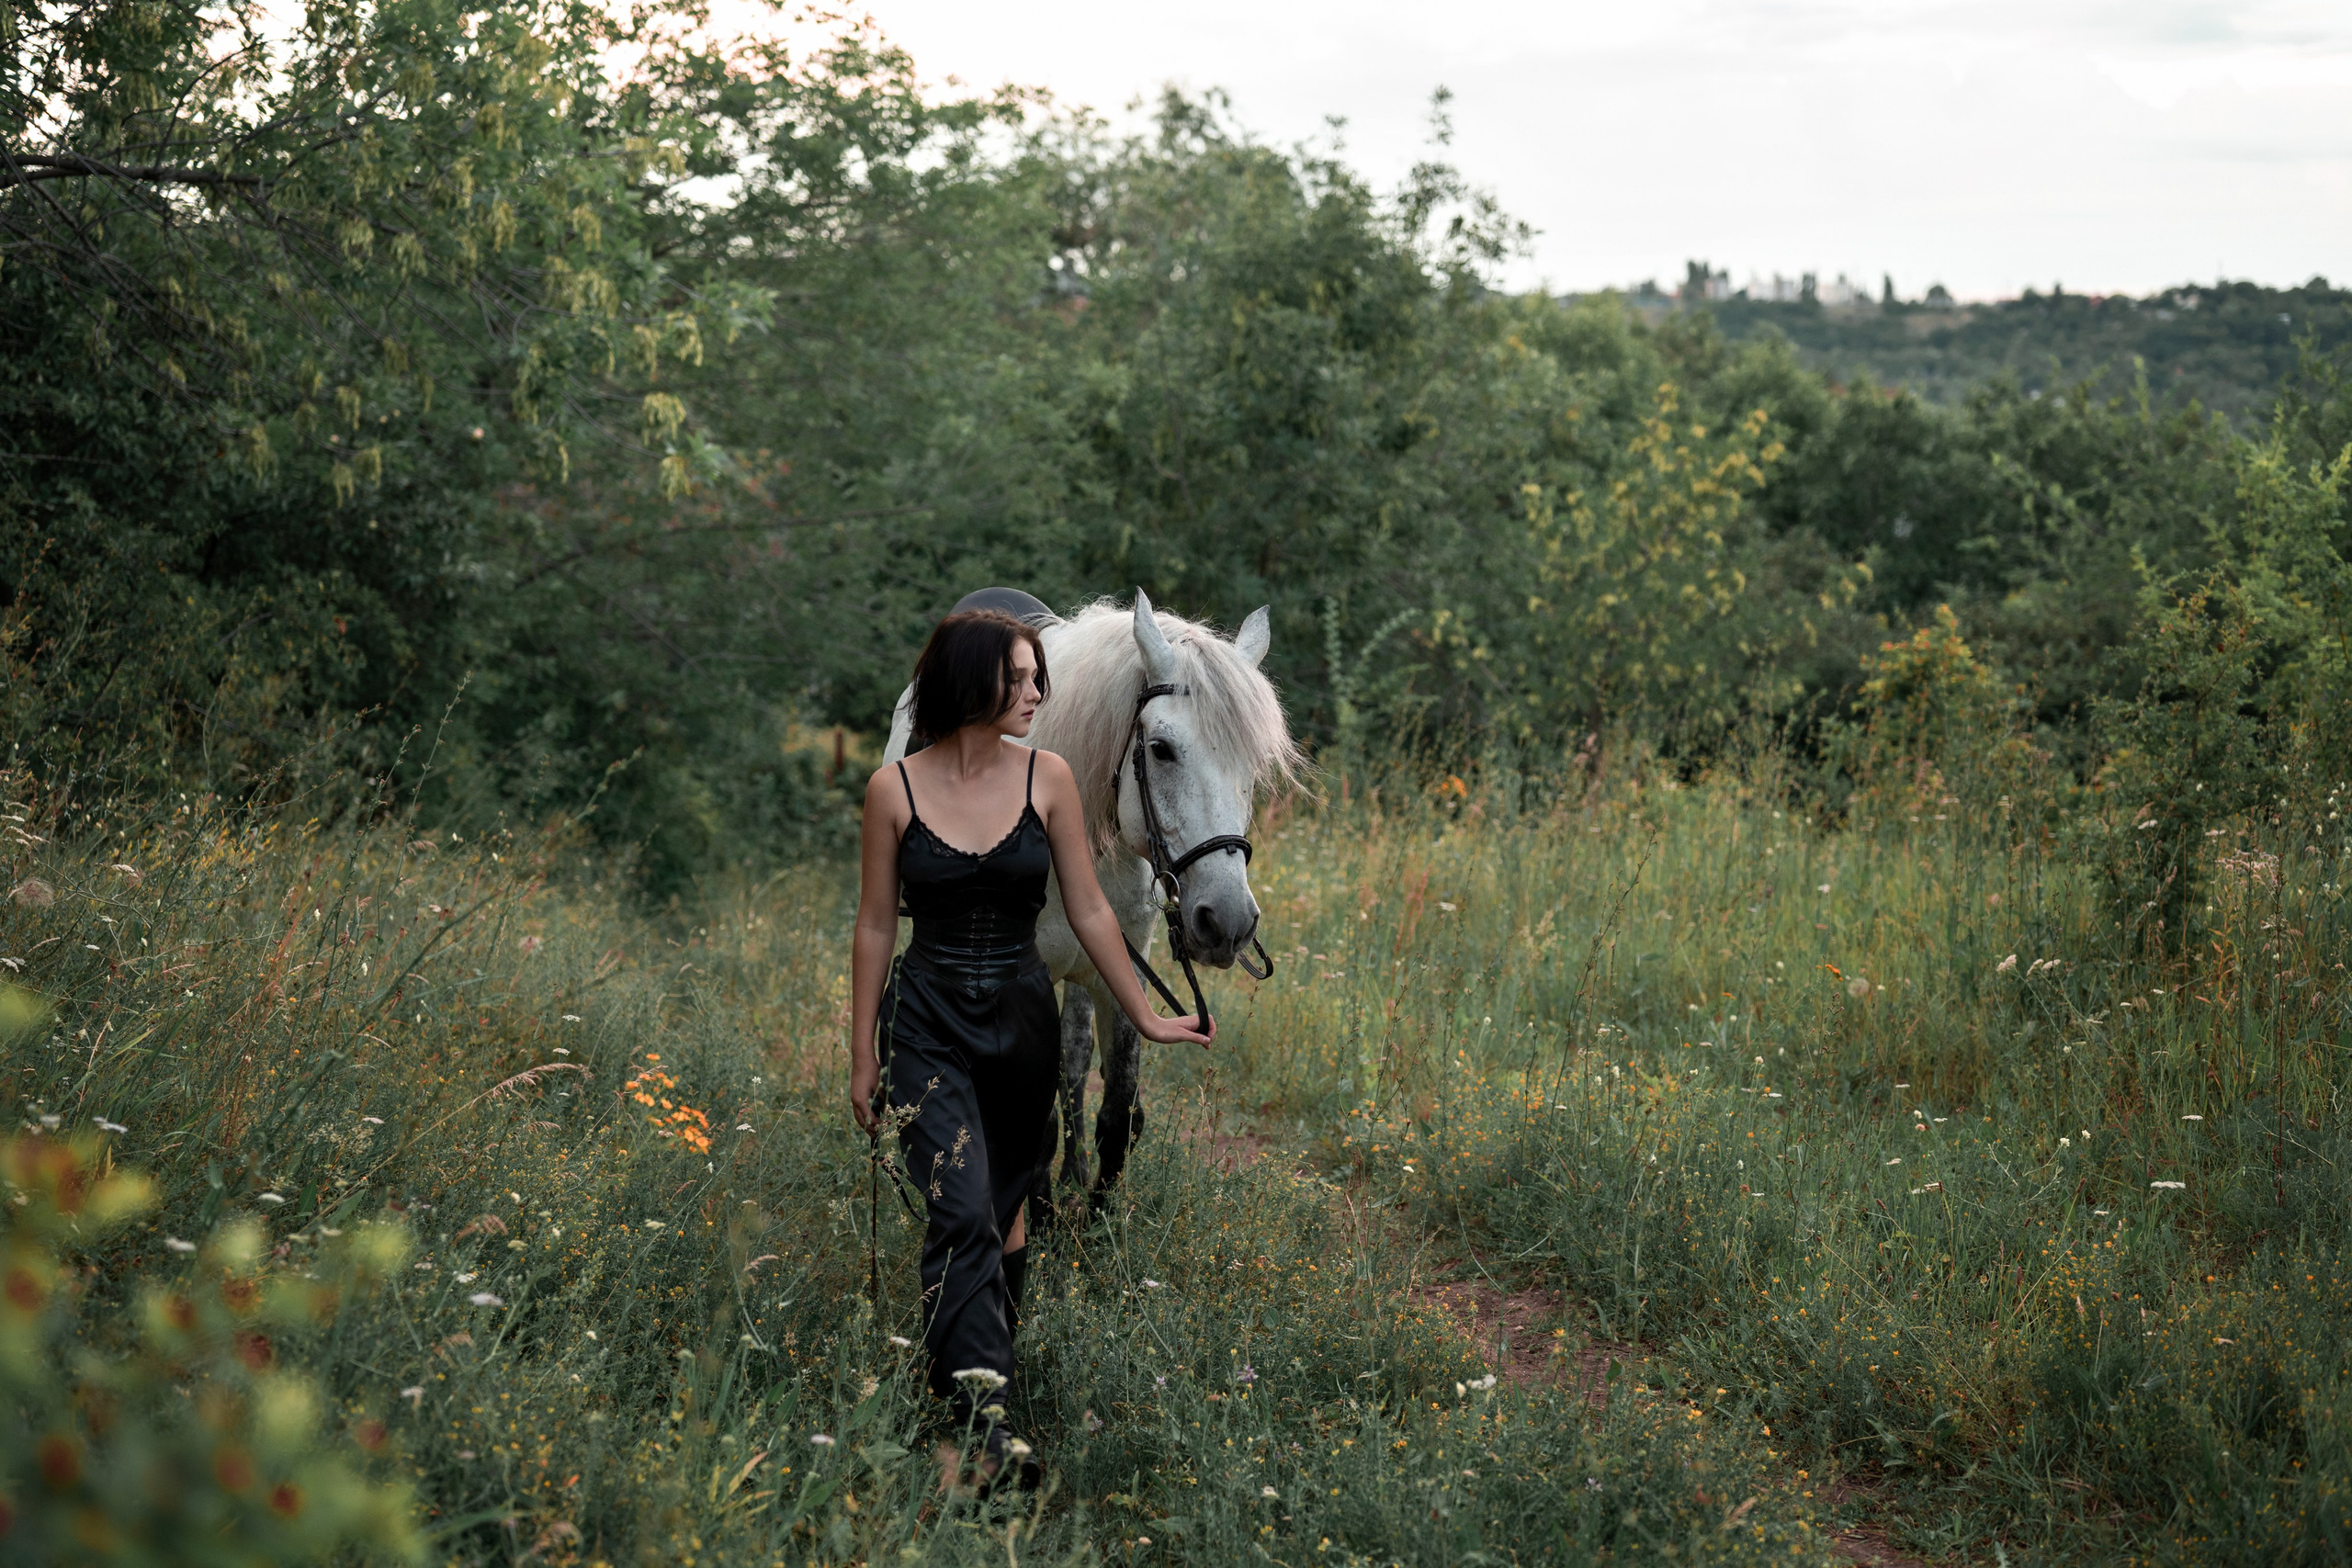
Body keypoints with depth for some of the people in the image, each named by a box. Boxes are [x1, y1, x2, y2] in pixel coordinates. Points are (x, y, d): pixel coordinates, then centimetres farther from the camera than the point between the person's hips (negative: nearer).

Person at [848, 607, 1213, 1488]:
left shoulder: (1048, 779, 0)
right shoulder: (895, 790, -5)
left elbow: (1088, 911, 6)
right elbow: (875, 928, 1)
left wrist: (1145, 1016, 8)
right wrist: (863, 1059, 3)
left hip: (1023, 1019, 3)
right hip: (928, 1021, -3)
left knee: (1003, 1214, 12)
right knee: (962, 1213, -17)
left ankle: (972, 1372, 31)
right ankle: (985, 1421, -23)